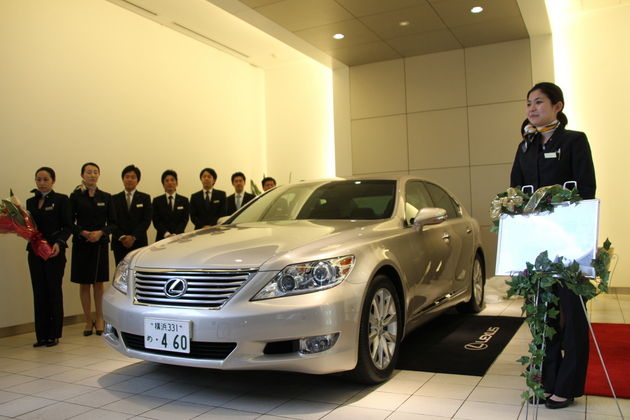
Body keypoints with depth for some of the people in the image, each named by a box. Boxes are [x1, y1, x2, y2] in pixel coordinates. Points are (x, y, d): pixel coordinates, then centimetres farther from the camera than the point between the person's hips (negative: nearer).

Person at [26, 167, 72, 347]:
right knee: (39, 292, 6)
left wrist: (59, 243, -21)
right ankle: (42, 335, 13)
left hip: (54, 252, -5)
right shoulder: (31, 202, 14)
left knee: (54, 291, 1)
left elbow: (67, 227, -6)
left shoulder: (61, 200, -2)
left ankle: (54, 334, 9)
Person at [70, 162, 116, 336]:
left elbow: (112, 223, 5)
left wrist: (101, 232, -12)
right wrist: (82, 232, -16)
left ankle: (99, 320, 13)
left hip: (100, 244, 1)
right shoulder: (75, 196, 2)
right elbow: (70, 222, 0)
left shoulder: (106, 197, 7)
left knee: (98, 283, 4)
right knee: (84, 284, 4)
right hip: (81, 245, -1)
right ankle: (88, 321, 13)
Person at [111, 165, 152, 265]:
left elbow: (147, 220, 0)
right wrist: (121, 237, -11)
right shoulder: (115, 199, 12)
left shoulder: (145, 198, 9)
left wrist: (133, 237, -11)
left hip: (139, 243, -1)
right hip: (119, 244, 1)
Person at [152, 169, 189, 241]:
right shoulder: (157, 201, 7)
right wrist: (166, 234, -15)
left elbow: (184, 220, 0)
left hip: (178, 237, 0)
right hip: (162, 237, 0)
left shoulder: (184, 201, 7)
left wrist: (175, 234, -14)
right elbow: (156, 221, 0)